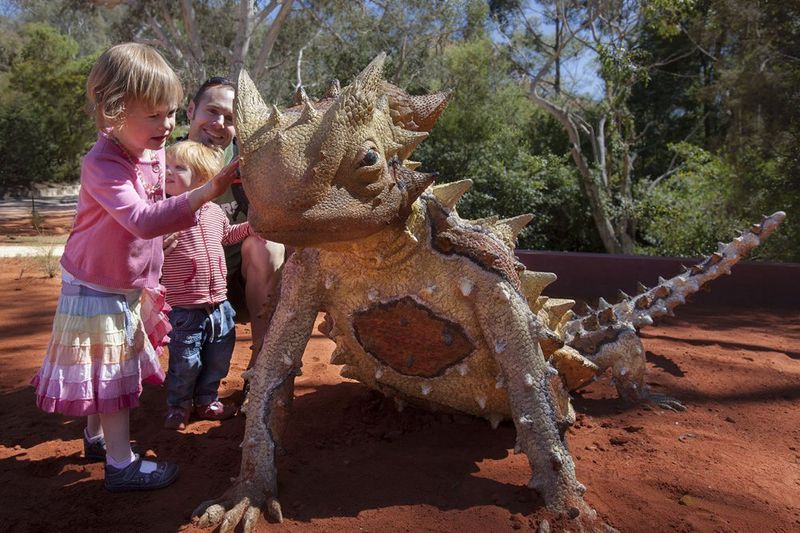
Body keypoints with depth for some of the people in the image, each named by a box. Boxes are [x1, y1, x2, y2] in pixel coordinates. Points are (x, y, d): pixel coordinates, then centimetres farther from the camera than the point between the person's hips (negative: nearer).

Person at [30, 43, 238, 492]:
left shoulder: (155, 152, -1)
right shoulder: (101, 165, -27)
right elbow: (143, 220, -41)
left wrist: (150, 275, 16)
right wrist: (207, 192, -50)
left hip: (131, 286, 8)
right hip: (97, 289, -8)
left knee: (110, 370, 21)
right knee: (111, 373, 1)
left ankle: (97, 438, 40)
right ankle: (121, 464, 14)